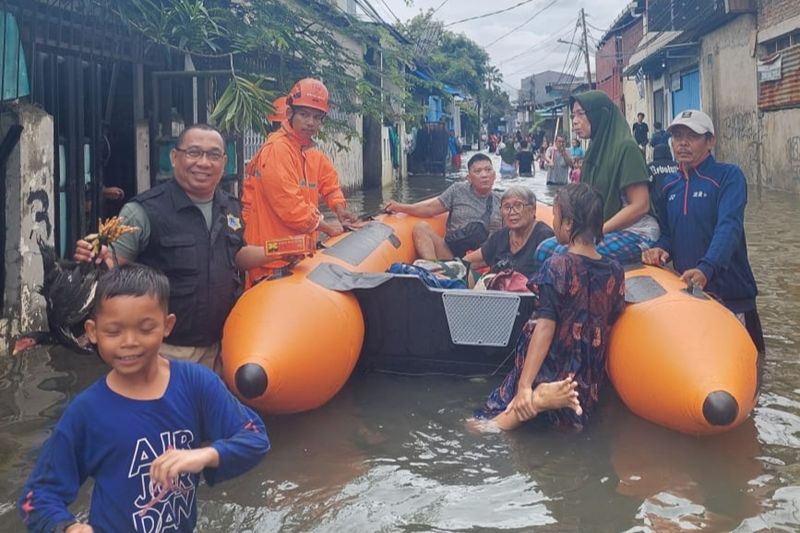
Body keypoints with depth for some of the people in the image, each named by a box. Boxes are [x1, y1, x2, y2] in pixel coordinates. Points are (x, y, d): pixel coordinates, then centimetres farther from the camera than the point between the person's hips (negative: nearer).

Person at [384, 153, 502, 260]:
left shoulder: (499, 202, 15)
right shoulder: (458, 190, 13)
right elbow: (431, 208, 9)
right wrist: (401, 207, -3)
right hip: (452, 253, 1)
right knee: (421, 227, -20)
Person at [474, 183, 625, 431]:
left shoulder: (557, 267, -15)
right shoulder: (615, 272, 1)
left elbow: (545, 327, -21)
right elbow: (609, 322, 10)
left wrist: (524, 386, -22)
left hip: (550, 373, -5)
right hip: (588, 385, 6)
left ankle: (539, 399, -23)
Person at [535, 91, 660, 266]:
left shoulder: (625, 148, -10)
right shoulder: (594, 151, 15)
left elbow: (640, 205, -16)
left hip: (634, 232, -8)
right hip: (603, 231, 8)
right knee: (545, 249, -11)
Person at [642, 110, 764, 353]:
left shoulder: (729, 176, -9)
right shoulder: (669, 186, 9)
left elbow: (729, 228, -23)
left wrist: (706, 268, -38)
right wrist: (661, 248, -8)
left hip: (729, 293, -5)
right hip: (685, 289, 5)